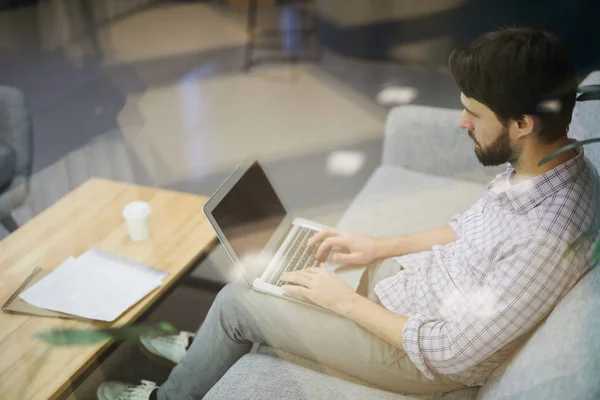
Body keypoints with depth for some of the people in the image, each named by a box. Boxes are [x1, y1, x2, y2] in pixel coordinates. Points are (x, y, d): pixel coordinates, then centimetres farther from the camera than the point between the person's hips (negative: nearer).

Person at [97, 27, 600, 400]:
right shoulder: (548, 162, -9)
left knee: (236, 301, -2)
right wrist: (380, 246, 3)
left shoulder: (548, 239, -36)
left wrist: (346, 301, -18)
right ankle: (208, 347, 37)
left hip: (420, 356, -8)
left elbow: (448, 352, -28)